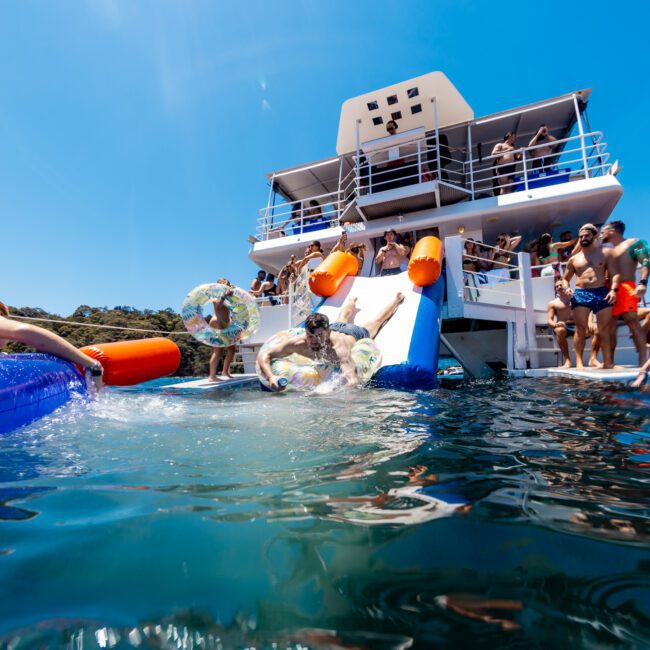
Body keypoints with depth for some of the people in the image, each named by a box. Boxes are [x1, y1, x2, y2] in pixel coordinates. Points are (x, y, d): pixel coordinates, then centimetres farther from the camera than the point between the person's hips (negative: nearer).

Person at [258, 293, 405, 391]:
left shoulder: (338, 349, -55)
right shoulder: (297, 342, -44)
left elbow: (353, 380, -65)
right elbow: (264, 356, -37)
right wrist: (271, 377, -56)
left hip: (354, 334, -3)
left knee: (376, 322, 30)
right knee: (342, 321, 41)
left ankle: (396, 299, 60)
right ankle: (352, 302, 75)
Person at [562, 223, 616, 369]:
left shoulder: (604, 253, 12)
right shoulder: (574, 259, 14)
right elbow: (565, 278, 20)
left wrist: (613, 290, -10)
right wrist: (566, 288, -3)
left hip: (602, 293, 0)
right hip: (580, 294, 0)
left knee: (605, 329, 1)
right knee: (581, 329, -6)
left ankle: (608, 362, 8)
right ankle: (579, 362, -6)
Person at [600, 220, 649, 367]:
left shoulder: (634, 243, 6)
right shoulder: (606, 251, 26)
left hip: (626, 288, -7)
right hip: (609, 291, 7)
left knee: (632, 320, -18)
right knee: (609, 326, 2)